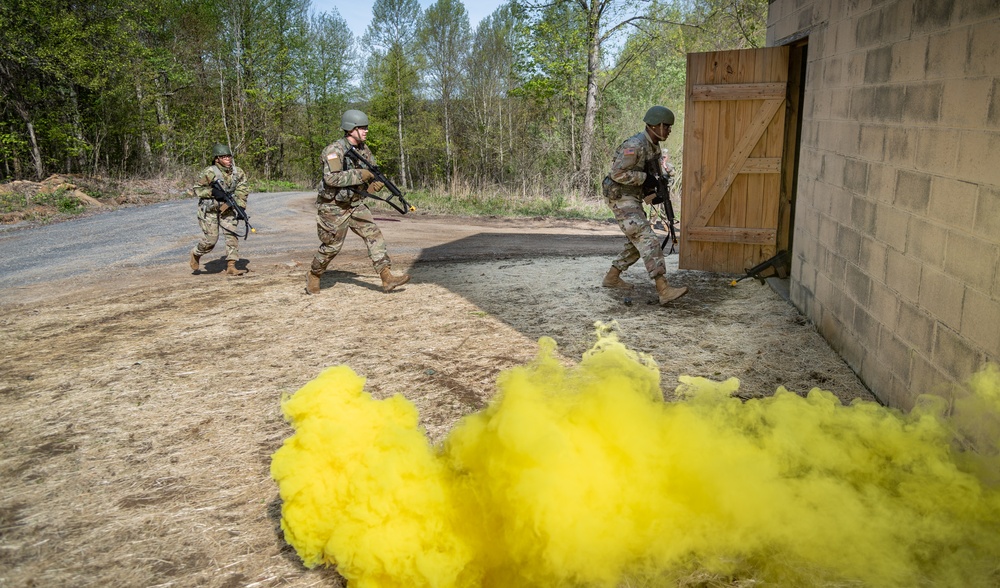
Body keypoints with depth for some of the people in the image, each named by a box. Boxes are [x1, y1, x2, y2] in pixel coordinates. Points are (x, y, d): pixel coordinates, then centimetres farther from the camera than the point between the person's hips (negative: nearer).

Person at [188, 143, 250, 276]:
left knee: (232, 235, -7)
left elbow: (242, 189, 6)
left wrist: (240, 205, -5)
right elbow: (197, 189, -11)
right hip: (209, 209, -4)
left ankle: (231, 266, -3)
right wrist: (214, 192, -24)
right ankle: (196, 253, 25)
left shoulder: (237, 172, -2)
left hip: (226, 208, 5)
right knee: (211, 239, -5)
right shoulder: (209, 172, -17)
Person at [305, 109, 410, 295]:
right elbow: (332, 178, -33)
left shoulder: (363, 149, 4)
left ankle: (387, 278, -10)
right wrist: (359, 175, -29)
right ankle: (313, 276, 28)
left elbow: (373, 172, 17)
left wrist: (376, 182, -6)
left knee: (374, 235, -7)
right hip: (334, 207, -7)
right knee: (331, 246, 3)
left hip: (356, 204, 7)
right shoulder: (334, 150, -20)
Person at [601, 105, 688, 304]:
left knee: (636, 243, 16)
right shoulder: (635, 145, -20)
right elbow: (617, 173, -25)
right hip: (621, 197, -10)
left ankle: (612, 278, 29)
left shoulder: (654, 146, 10)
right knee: (647, 239, -19)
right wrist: (645, 178, -21)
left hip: (634, 198, 10)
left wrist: (653, 186, 4)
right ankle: (664, 290, -25)